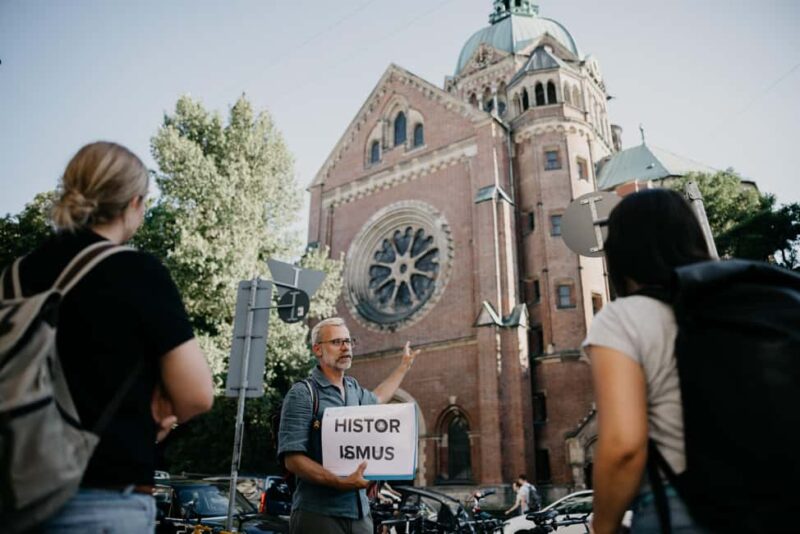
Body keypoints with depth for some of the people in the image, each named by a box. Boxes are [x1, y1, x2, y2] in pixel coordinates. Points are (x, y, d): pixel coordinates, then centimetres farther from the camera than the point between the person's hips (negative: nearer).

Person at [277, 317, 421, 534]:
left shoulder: (353, 388, 10)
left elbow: (375, 398, 34)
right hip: (318, 514, -6)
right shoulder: (303, 393, -11)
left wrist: (404, 365, 40)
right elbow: (292, 458, -18)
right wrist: (340, 482, -26)